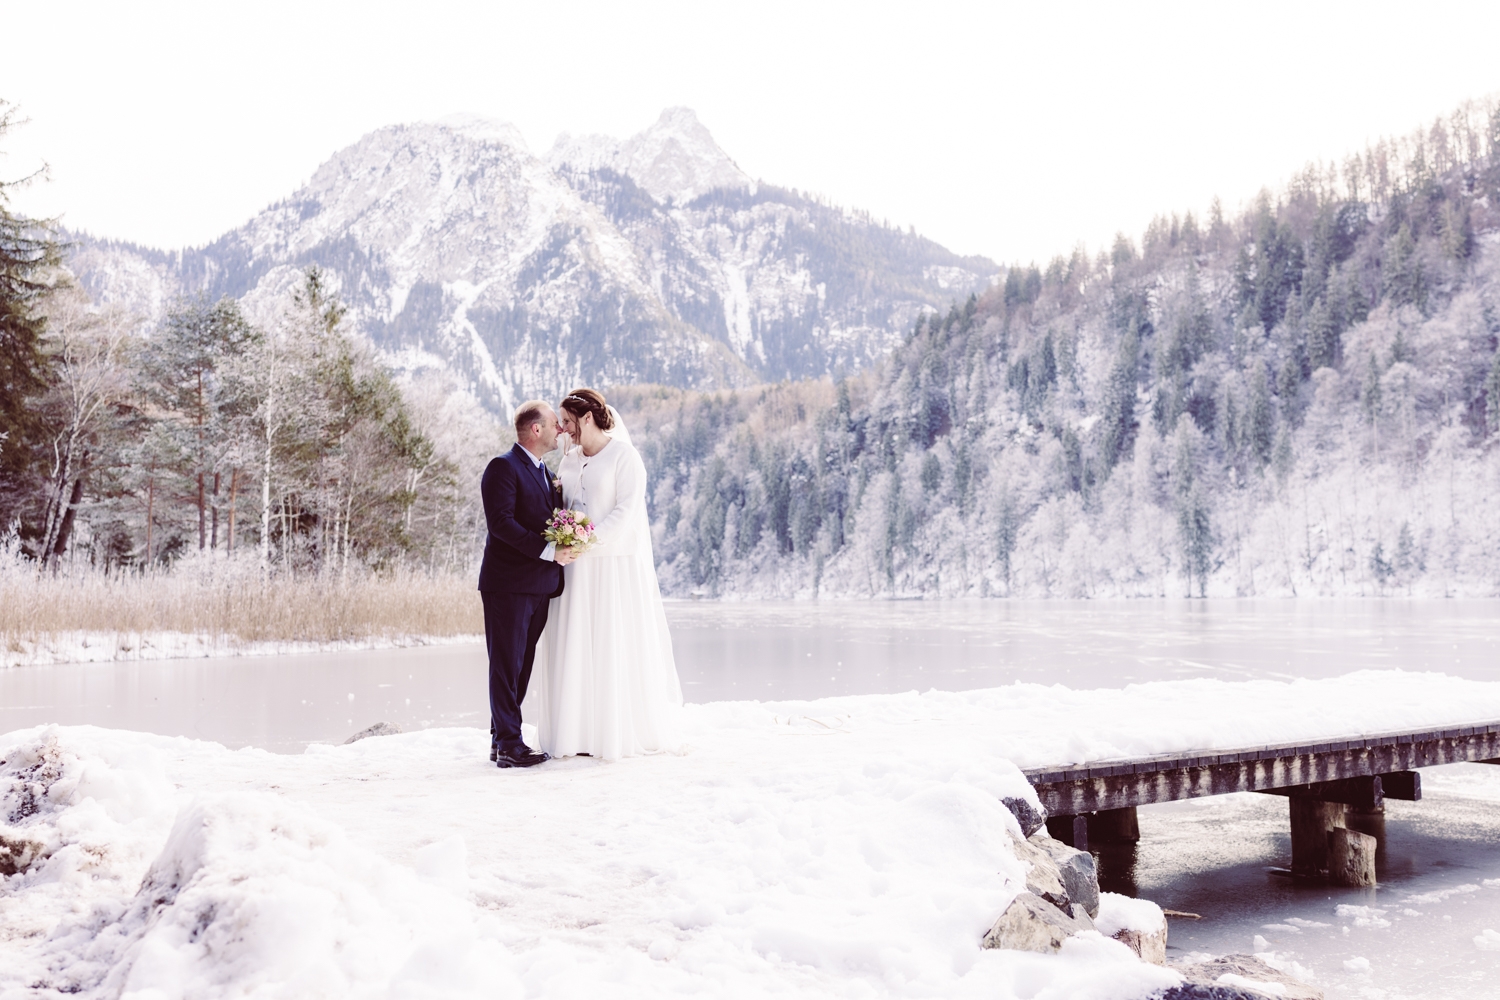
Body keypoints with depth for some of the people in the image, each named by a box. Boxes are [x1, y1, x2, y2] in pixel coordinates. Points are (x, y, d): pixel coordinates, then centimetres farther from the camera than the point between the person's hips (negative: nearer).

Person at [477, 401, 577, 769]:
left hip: (539, 586, 9)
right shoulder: (503, 467, -8)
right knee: (507, 665, -4)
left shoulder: (545, 473, 21)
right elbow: (501, 522, -19)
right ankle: (508, 745, 0)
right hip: (508, 583, -9)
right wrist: (548, 551, -21)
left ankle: (502, 740, 19)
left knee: (521, 666, 12)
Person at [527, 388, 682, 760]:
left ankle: (624, 732, 7)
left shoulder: (624, 455, -4)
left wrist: (589, 540, -20)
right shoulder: (568, 460, 15)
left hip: (617, 565, -6)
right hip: (576, 568, 6)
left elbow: (627, 510, -12)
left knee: (617, 647, -2)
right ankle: (581, 733, 8)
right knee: (575, 648, 3)